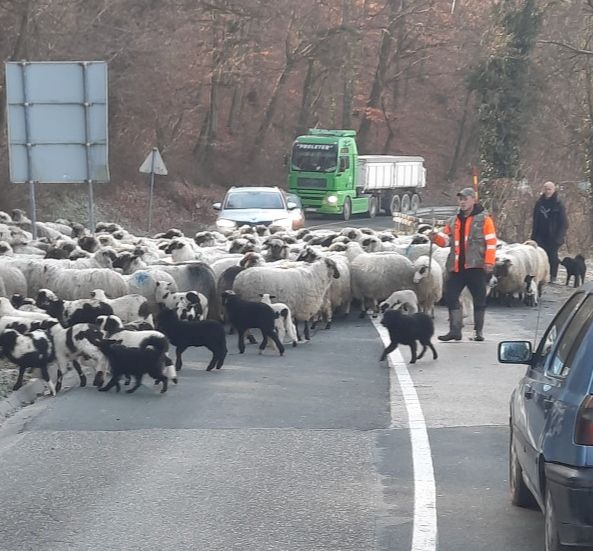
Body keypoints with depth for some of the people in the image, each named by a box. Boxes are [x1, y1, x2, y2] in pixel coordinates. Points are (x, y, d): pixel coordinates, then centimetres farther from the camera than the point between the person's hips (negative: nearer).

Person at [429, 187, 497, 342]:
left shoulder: (484, 219, -1)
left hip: (476, 266, -5)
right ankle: (455, 330, 5)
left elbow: (491, 242, -6)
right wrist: (436, 237, -9)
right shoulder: (454, 221, 17)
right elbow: (446, 239, 13)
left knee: (479, 298, 2)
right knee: (451, 297, 1)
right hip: (456, 266, 5)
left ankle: (479, 331, 11)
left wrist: (489, 263, -14)